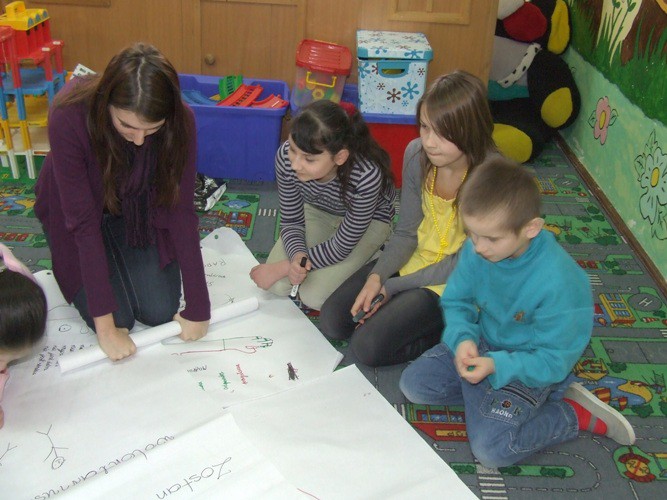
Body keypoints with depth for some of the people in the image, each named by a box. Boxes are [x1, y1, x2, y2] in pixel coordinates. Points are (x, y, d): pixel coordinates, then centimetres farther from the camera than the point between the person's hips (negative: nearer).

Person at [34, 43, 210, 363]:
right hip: (75, 214, -2)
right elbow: (83, 220, -33)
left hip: (139, 211, 2)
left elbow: (181, 210, -24)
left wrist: (197, 308, -25)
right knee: (118, 319, -10)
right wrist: (105, 324, -31)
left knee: (160, 312, -6)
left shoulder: (180, 121, -29)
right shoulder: (69, 116, -36)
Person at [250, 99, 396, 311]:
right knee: (277, 287, -13)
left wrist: (284, 267, -25)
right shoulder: (286, 157, -31)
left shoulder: (367, 176, -40)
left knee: (314, 297, -16)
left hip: (369, 220, -3)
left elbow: (341, 247, -26)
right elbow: (291, 221, -14)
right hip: (316, 211, 4)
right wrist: (297, 257, -34)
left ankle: (363, 259, 10)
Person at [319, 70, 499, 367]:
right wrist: (376, 277, -19)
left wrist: (391, 287, -17)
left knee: (368, 346, -17)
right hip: (414, 260, 6)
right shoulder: (417, 154, -11)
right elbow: (406, 232, -2)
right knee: (332, 322, 0)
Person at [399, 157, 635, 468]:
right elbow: (456, 302, -3)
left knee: (491, 448, -21)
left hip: (527, 366, -6)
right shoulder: (476, 249, -17)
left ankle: (577, 415, 0)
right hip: (480, 346, 6)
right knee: (413, 383, -2)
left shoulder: (559, 283, -33)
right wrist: (462, 338, -24)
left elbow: (553, 361, -24)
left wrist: (496, 366, -36)